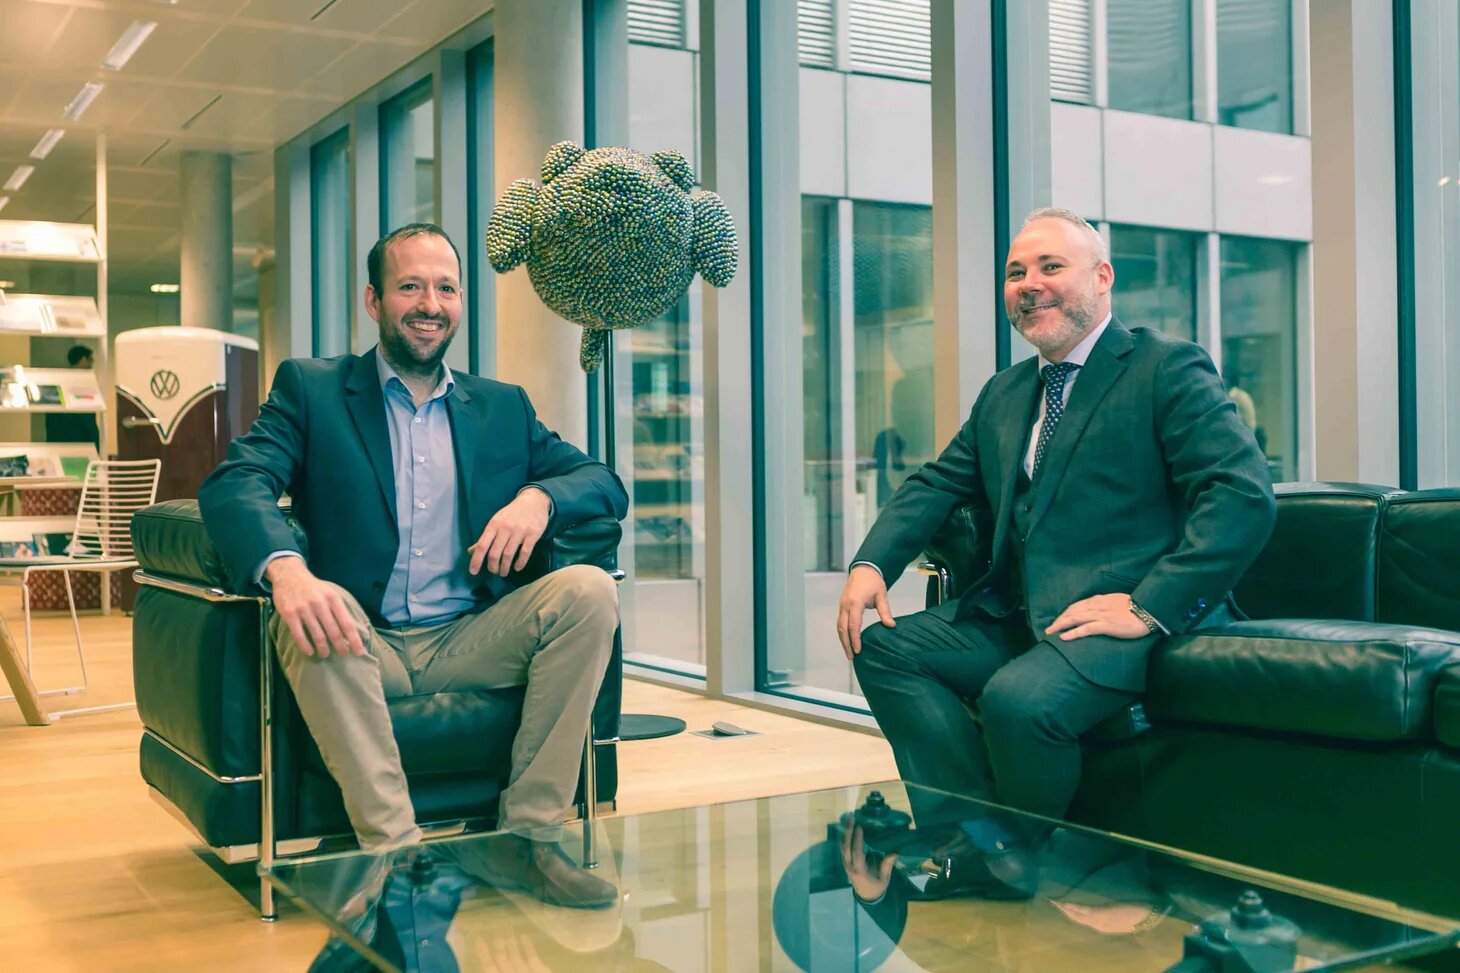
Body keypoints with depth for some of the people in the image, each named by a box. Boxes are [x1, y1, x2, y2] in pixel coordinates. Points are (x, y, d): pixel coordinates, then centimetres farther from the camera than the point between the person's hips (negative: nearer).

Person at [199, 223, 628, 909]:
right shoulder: (310, 388, 7)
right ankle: (395, 851, -31)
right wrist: (287, 570, -33)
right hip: (361, 643, -2)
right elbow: (233, 484, -10)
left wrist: (539, 498, -13)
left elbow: (605, 482, 12)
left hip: (470, 645, 3)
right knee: (312, 612, -34)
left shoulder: (504, 407, 17)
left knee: (589, 590, -21)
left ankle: (526, 837, -16)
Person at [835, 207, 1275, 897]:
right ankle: (982, 840, -8)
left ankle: (1031, 867, -4)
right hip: (1015, 615, 8)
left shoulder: (1168, 368, -4)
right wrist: (871, 564, -1)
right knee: (884, 648, -7)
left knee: (1018, 699, -32)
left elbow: (1245, 495, -15)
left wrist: (1150, 606, -22)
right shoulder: (1005, 393, 21)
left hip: (1135, 617, -8)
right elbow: (938, 482, 19)